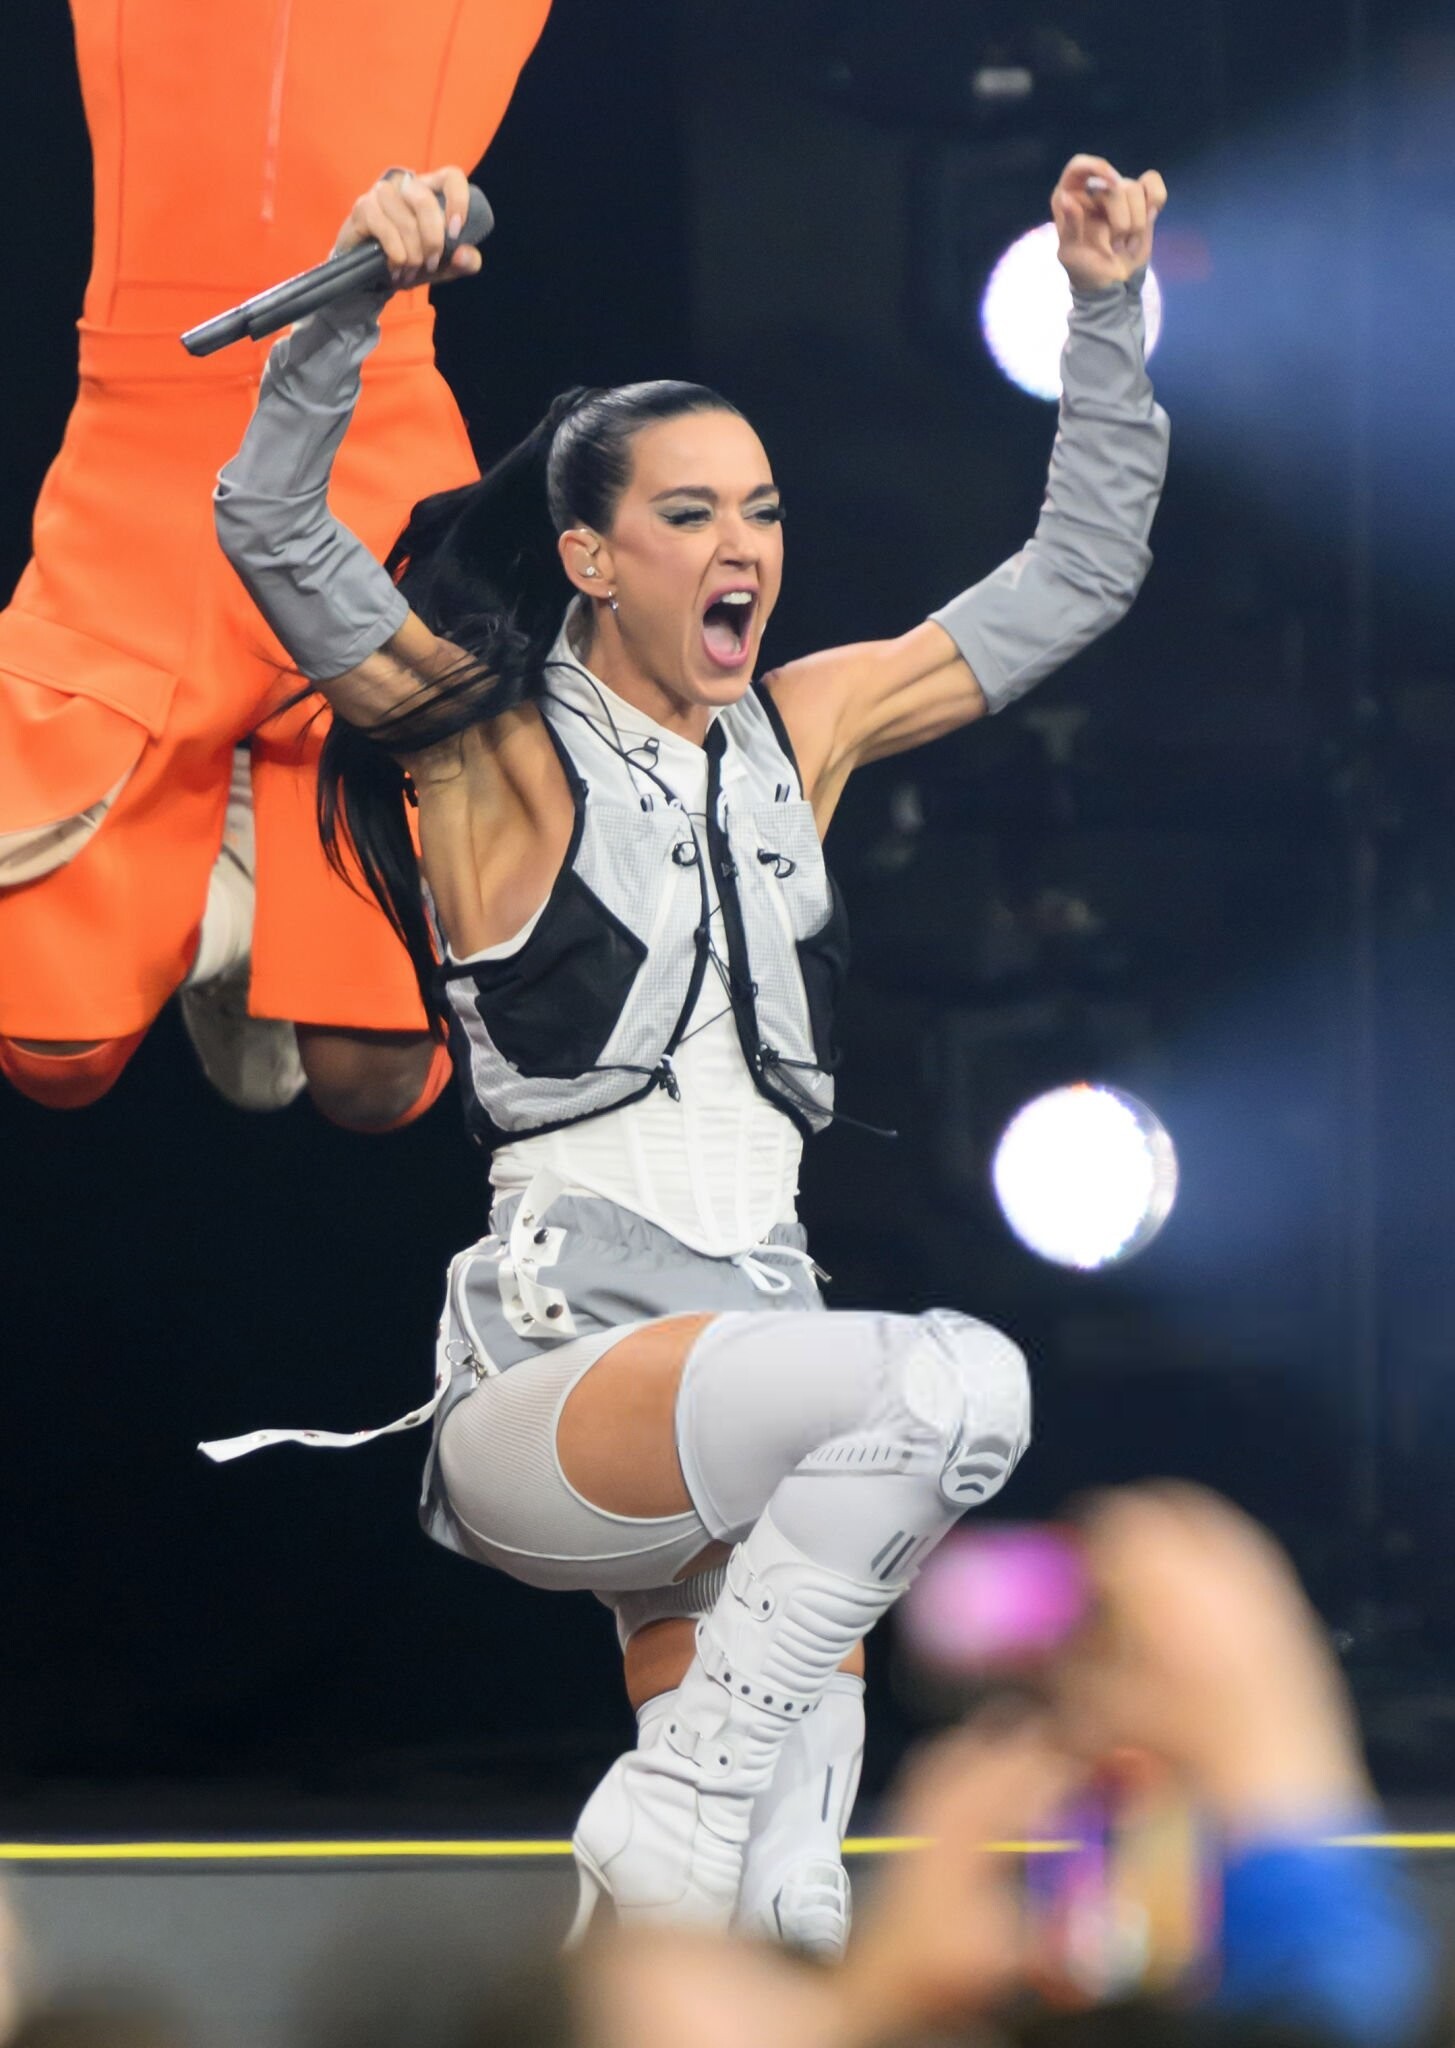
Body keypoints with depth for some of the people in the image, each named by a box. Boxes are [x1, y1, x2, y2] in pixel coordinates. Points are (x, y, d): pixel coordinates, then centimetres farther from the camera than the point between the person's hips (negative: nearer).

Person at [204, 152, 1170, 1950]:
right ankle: (676, 1815, -24)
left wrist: (1107, 309, 19)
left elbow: (1079, 574, 26)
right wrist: (355, 303, -27)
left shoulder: (800, 733, 17)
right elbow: (272, 526, -13)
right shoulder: (495, 752, 1)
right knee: (959, 1381, -33)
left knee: (774, 1921, -7)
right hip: (552, 1374, -6)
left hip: (755, 1370, 6)